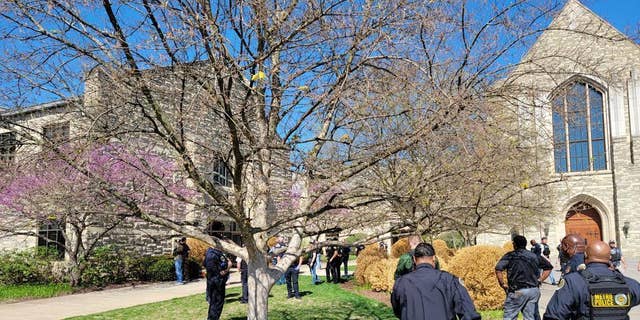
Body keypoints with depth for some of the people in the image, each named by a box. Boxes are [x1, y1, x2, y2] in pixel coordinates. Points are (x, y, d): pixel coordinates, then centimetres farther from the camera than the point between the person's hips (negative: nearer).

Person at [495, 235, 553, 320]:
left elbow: (498, 269, -15)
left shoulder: (510, 256, -3)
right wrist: (539, 280, 13)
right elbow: (548, 267, 17)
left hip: (518, 291, -5)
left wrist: (503, 284, -5)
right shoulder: (534, 256, 12)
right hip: (534, 290, 5)